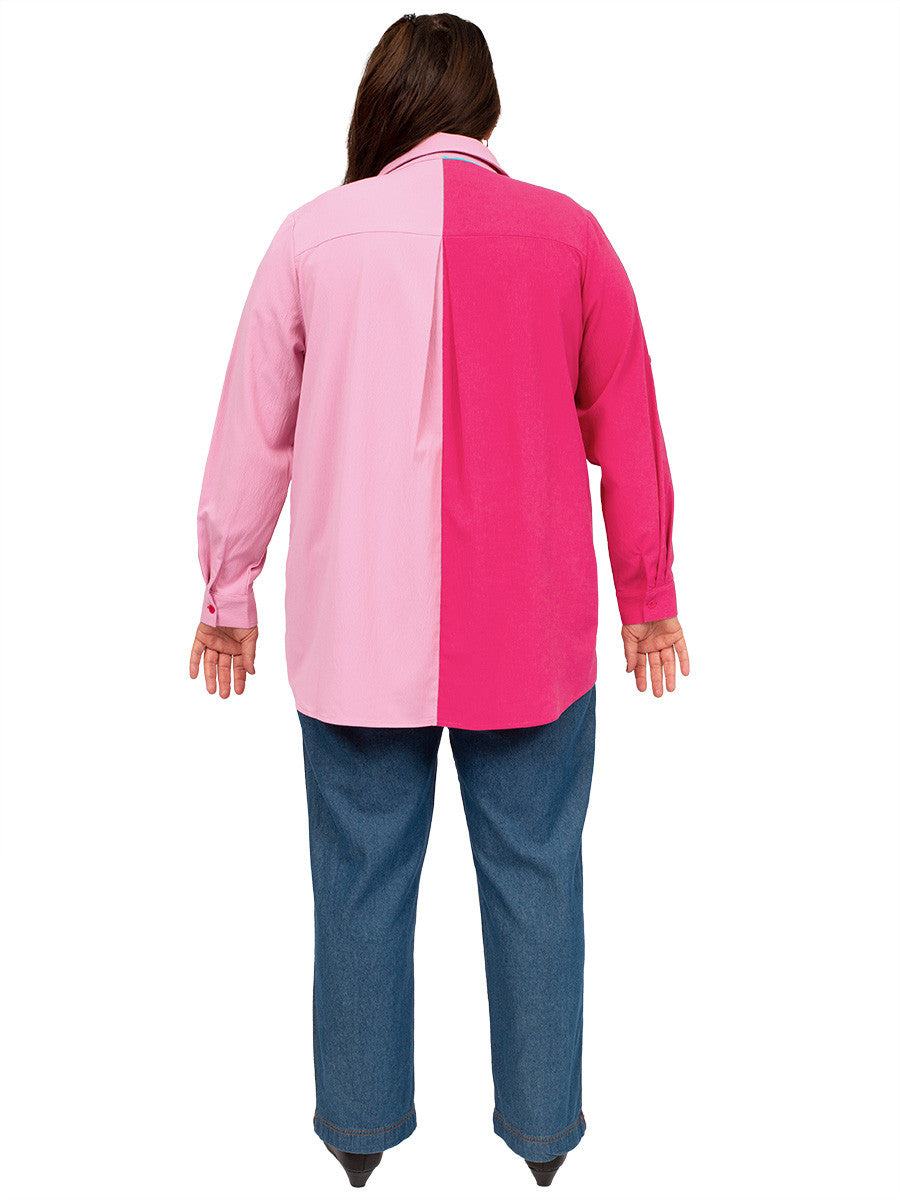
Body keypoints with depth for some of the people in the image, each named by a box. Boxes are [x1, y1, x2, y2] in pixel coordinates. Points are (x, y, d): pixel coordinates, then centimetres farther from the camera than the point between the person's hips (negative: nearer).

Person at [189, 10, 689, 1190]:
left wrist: (227, 594, 14)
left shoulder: (314, 234, -1)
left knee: (363, 875, 13)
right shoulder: (566, 233, -1)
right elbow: (626, 430, 3)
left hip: (357, 627, 0)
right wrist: (649, 595, 14)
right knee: (533, 873, 13)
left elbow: (255, 431, 2)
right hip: (530, 627, 0)